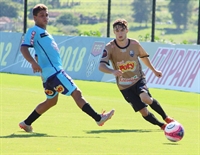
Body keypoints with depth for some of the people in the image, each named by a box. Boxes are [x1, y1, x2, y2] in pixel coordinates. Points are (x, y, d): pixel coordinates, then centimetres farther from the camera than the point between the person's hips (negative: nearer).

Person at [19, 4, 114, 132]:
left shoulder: (44, 33, 22)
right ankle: (98, 118, -10)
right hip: (53, 72, -11)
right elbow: (24, 48, -20)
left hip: (53, 72, 11)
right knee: (77, 93, -10)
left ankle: (26, 123, 24)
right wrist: (33, 63, -34)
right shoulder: (34, 31, -7)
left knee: (51, 101, 21)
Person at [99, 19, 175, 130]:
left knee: (145, 98, -30)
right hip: (124, 85, 0)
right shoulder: (110, 48, -14)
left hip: (138, 79, 0)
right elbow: (101, 66, -26)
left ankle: (166, 118, -9)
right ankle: (162, 125, 19)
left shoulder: (135, 44, -6)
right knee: (144, 112, -5)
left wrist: (154, 70, 24)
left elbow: (144, 57, 15)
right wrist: (113, 71, -46)